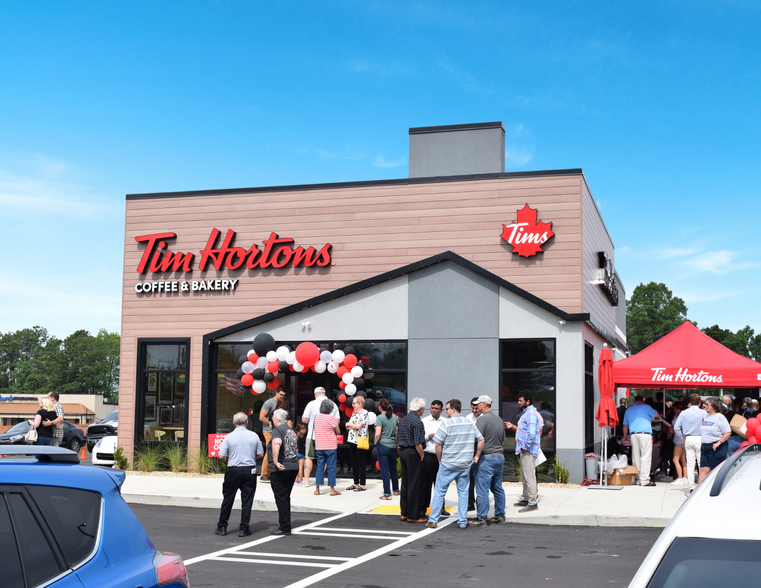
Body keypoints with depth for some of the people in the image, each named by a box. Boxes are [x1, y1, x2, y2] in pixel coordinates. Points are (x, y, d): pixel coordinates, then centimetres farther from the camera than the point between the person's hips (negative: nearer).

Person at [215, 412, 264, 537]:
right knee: (247, 501, 6)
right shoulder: (254, 436, 0)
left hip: (233, 470, -1)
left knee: (227, 499, 10)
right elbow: (260, 454, 5)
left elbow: (221, 456, -7)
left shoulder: (229, 437, -6)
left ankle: (222, 527, 16)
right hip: (250, 471, 1)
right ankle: (243, 529, 6)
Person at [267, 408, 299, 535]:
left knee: (281, 498, -2)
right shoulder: (291, 431, 16)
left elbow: (277, 443, -31)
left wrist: (275, 461, -32)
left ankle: (284, 527, 0)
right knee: (286, 497, 17)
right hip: (293, 467, 8)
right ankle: (285, 525, 22)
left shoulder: (277, 430, -10)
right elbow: (296, 450, 23)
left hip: (281, 469, -8)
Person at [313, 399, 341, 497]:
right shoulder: (331, 417, -11)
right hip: (330, 447, -4)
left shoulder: (317, 417, 5)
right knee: (331, 468, 2)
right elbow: (338, 432, -6)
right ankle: (332, 490, 4)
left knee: (320, 467, 9)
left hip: (319, 447, 4)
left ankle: (317, 489, 7)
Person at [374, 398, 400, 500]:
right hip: (393, 446, 6)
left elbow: (377, 434, -19)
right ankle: (396, 490, 31)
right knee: (393, 468, 19)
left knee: (384, 470, -1)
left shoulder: (380, 418, -12)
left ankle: (387, 494, -1)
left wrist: (376, 442, -2)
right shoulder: (394, 417, 5)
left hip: (383, 445, -6)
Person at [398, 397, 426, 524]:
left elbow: (398, 438, 16)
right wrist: (422, 456, -8)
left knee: (405, 484, 13)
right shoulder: (417, 421, -15)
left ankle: (404, 513, 18)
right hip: (413, 454, -9)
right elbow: (418, 443, -19)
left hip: (402, 452, 9)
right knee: (414, 485, -3)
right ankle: (412, 516, 0)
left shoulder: (403, 419, 12)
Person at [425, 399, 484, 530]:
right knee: (463, 492, 11)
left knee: (439, 492, 6)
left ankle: (433, 520, 9)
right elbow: (481, 440, 8)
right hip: (465, 465, 4)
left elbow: (438, 444, -12)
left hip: (447, 465, -4)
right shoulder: (469, 423, 4)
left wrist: (440, 460, 1)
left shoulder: (447, 423, -11)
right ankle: (463, 522, 12)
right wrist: (477, 456, 16)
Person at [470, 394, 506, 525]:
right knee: (498, 488, 13)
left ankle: (481, 517, -2)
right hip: (500, 456, 8)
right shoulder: (499, 419, 13)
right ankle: (500, 516, 18)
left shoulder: (483, 419, -13)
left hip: (487, 457, -8)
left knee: (482, 489, -4)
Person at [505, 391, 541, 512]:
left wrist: (525, 447, -21)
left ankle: (532, 503, -6)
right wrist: (513, 426, 19)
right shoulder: (525, 413, 18)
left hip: (528, 450, -11)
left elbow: (532, 433, -23)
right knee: (526, 476, 17)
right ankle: (525, 499, 26)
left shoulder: (531, 413, -15)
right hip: (523, 450, 11)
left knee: (529, 476, -8)